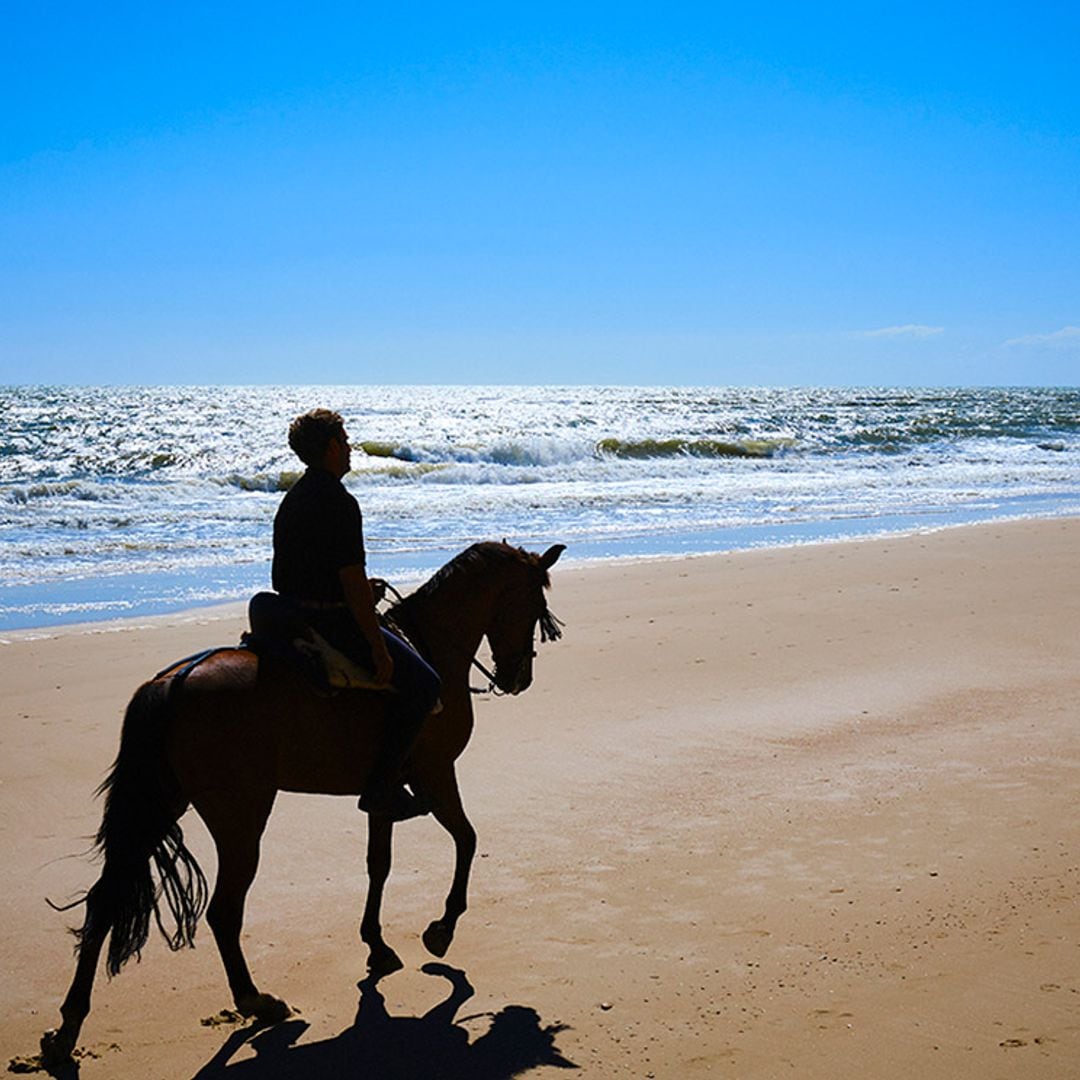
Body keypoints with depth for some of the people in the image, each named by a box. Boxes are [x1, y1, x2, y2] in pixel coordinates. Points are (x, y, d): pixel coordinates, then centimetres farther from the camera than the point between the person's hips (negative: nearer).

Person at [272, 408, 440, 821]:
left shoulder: (293, 497, 12)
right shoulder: (339, 503, -19)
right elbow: (353, 582, -23)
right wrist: (380, 651, -19)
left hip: (294, 615, 10)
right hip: (334, 623, -10)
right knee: (421, 683, -5)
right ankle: (382, 786, -7)